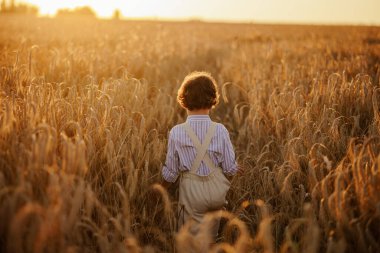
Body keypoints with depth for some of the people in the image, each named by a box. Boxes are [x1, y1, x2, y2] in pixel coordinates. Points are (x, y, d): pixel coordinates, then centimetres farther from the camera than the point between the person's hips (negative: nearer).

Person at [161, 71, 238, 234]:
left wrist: (167, 176, 16)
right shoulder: (220, 130, -12)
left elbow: (170, 174, -7)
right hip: (218, 191, 2)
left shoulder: (176, 132, -15)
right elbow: (231, 169, -5)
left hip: (192, 193, -2)